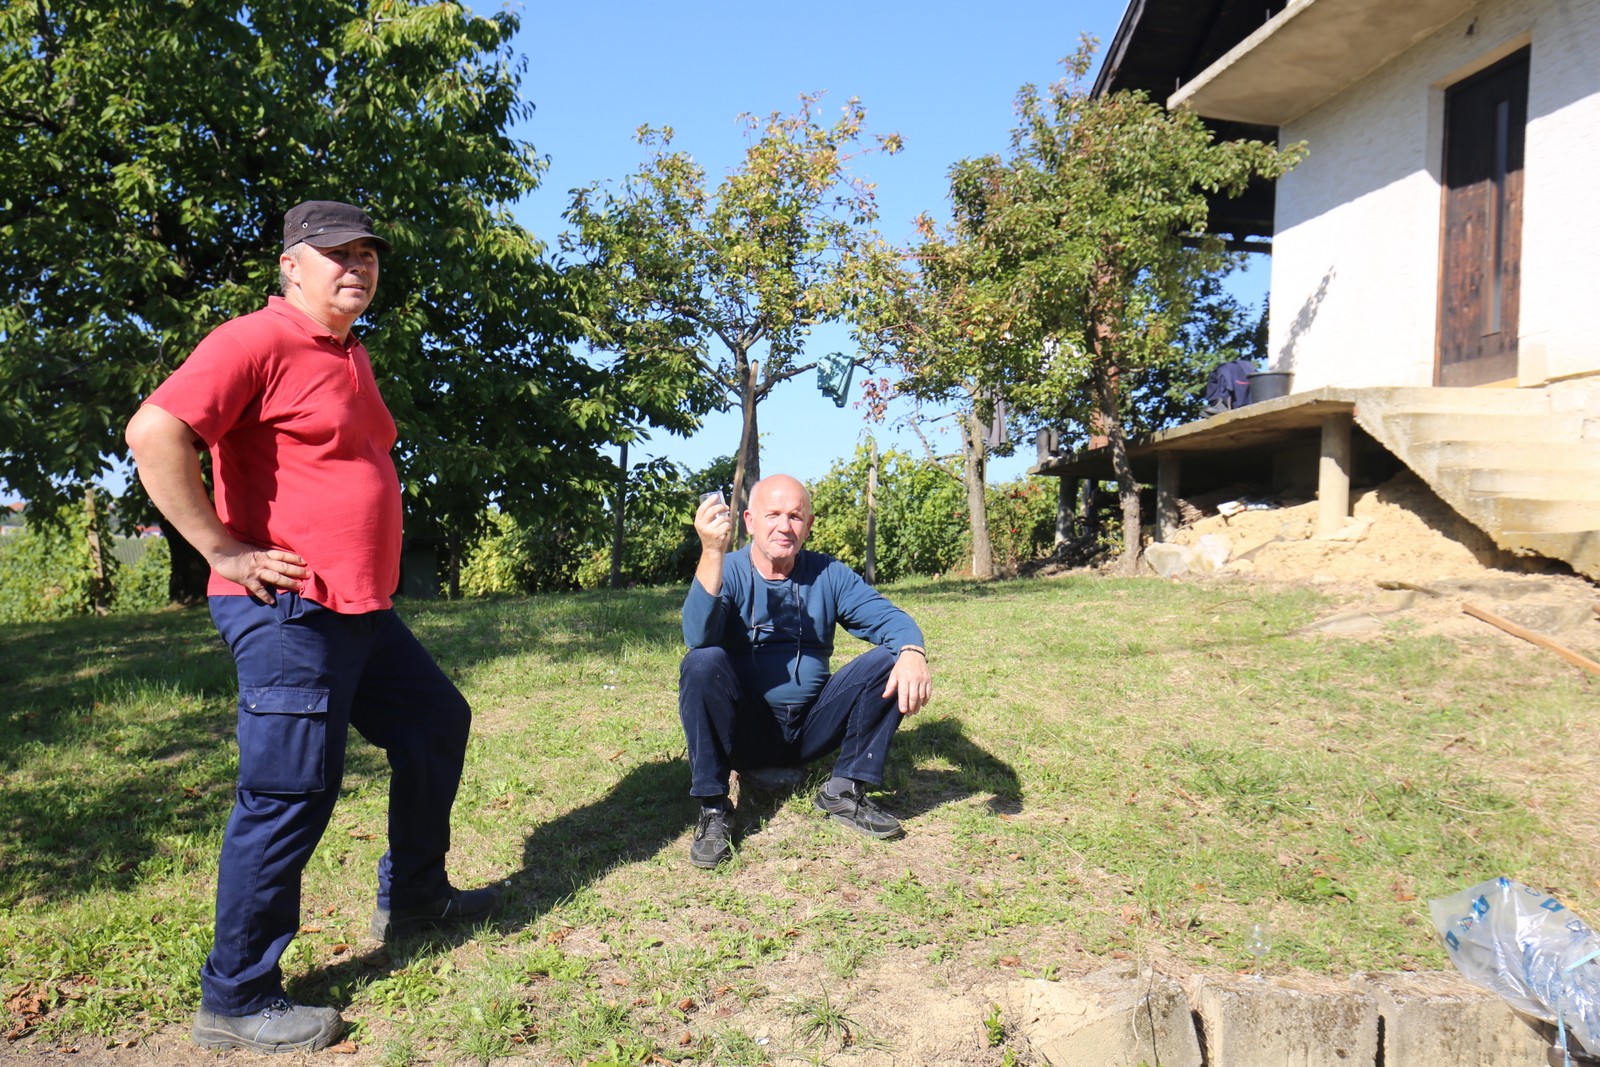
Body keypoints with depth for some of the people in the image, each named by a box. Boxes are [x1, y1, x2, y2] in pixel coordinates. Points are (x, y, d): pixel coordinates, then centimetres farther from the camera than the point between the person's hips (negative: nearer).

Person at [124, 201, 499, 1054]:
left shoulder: (351, 358, 17)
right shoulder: (257, 342, -12)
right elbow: (154, 432, -24)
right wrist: (224, 549, -21)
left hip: (362, 612, 10)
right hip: (287, 612, -10)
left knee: (436, 724, 19)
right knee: (290, 794, -4)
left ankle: (411, 897, 36)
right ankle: (235, 1001, 12)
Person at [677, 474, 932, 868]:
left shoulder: (828, 575, 4)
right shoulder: (726, 572, -6)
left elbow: (888, 617, -6)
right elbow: (699, 637, -25)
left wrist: (913, 653, -30)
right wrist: (712, 552, -37)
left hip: (812, 728, 3)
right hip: (745, 729, -3)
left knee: (889, 660, -15)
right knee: (703, 663, -30)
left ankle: (845, 792, -5)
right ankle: (713, 808, -18)